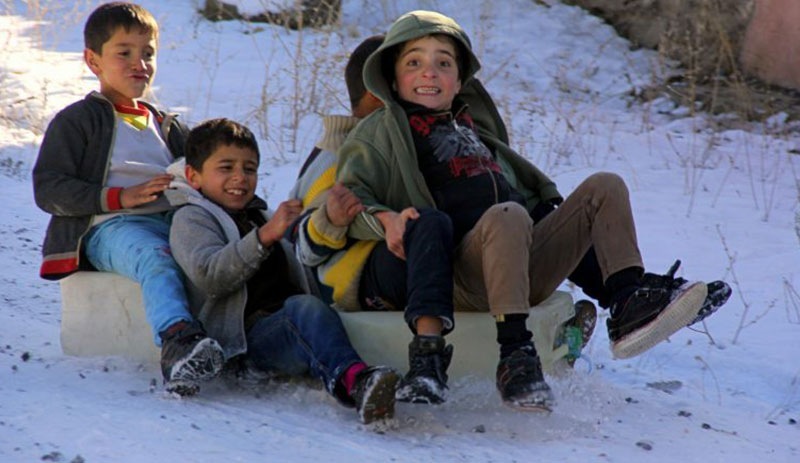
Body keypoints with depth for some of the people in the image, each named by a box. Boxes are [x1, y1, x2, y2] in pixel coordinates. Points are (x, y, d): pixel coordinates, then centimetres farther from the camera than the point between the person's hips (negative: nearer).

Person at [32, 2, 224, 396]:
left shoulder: (167, 127, 33)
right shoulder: (76, 121, 14)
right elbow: (48, 190, 2)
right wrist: (119, 198, -9)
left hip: (172, 223, 6)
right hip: (108, 229, -6)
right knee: (156, 259, -41)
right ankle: (177, 341, -64)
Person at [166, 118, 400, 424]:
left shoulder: (258, 217, 35)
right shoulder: (190, 219, 10)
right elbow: (209, 276, -11)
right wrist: (265, 236, -20)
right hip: (247, 334, -7)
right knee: (304, 307, -36)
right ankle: (350, 376, -63)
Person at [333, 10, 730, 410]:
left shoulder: (474, 123, 34)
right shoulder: (381, 130, 16)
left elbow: (524, 181, 38)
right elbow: (350, 196, 4)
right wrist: (385, 219, -18)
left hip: (526, 263, 7)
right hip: (464, 270, -7)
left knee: (605, 187, -3)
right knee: (507, 215, -38)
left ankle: (629, 303, -23)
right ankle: (515, 356, -46)